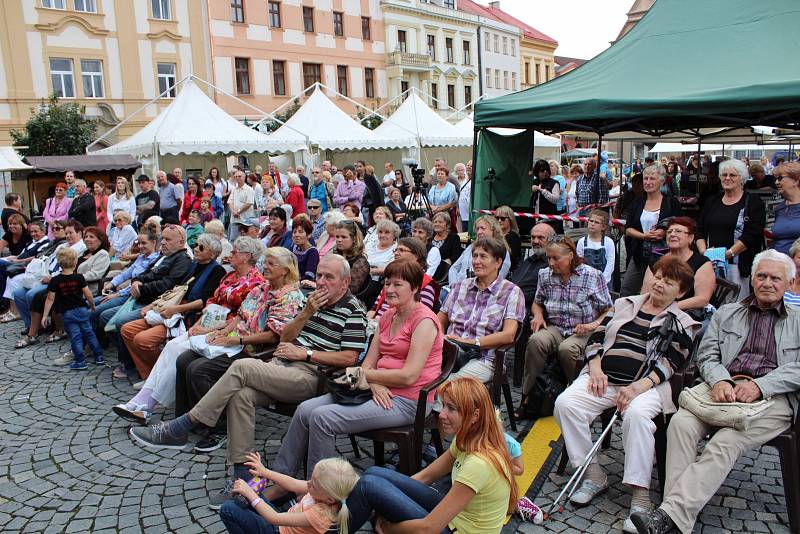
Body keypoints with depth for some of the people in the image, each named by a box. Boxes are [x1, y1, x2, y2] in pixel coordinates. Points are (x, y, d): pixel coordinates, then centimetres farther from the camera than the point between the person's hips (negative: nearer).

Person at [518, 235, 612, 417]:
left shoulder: (593, 276, -6)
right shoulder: (545, 275, 6)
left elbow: (609, 311, 1)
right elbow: (537, 303, 23)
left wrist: (594, 324, -16)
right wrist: (538, 315, 1)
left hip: (583, 332, -3)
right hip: (554, 328, 3)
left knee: (567, 349, -36)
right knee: (536, 341, -31)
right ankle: (528, 395, -21)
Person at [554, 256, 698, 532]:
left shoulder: (681, 323, 11)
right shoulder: (625, 304, 22)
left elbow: (670, 362, -3)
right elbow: (596, 338, 17)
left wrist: (638, 387, -20)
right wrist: (595, 369, -2)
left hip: (645, 385, -3)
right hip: (603, 378, 4)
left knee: (637, 414, -38)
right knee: (565, 403, -23)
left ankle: (640, 496, -29)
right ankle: (593, 475, -10)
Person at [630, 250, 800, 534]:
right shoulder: (726, 313, 24)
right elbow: (706, 356, 13)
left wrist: (759, 386, -14)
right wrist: (720, 381, -10)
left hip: (773, 397, -2)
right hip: (723, 389, 3)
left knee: (724, 444, -30)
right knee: (680, 423, -28)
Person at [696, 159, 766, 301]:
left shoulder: (753, 202, 3)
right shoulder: (712, 201, 17)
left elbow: (752, 235, -8)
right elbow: (700, 230, 12)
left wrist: (728, 253, -15)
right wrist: (704, 251, -5)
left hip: (737, 266, -4)